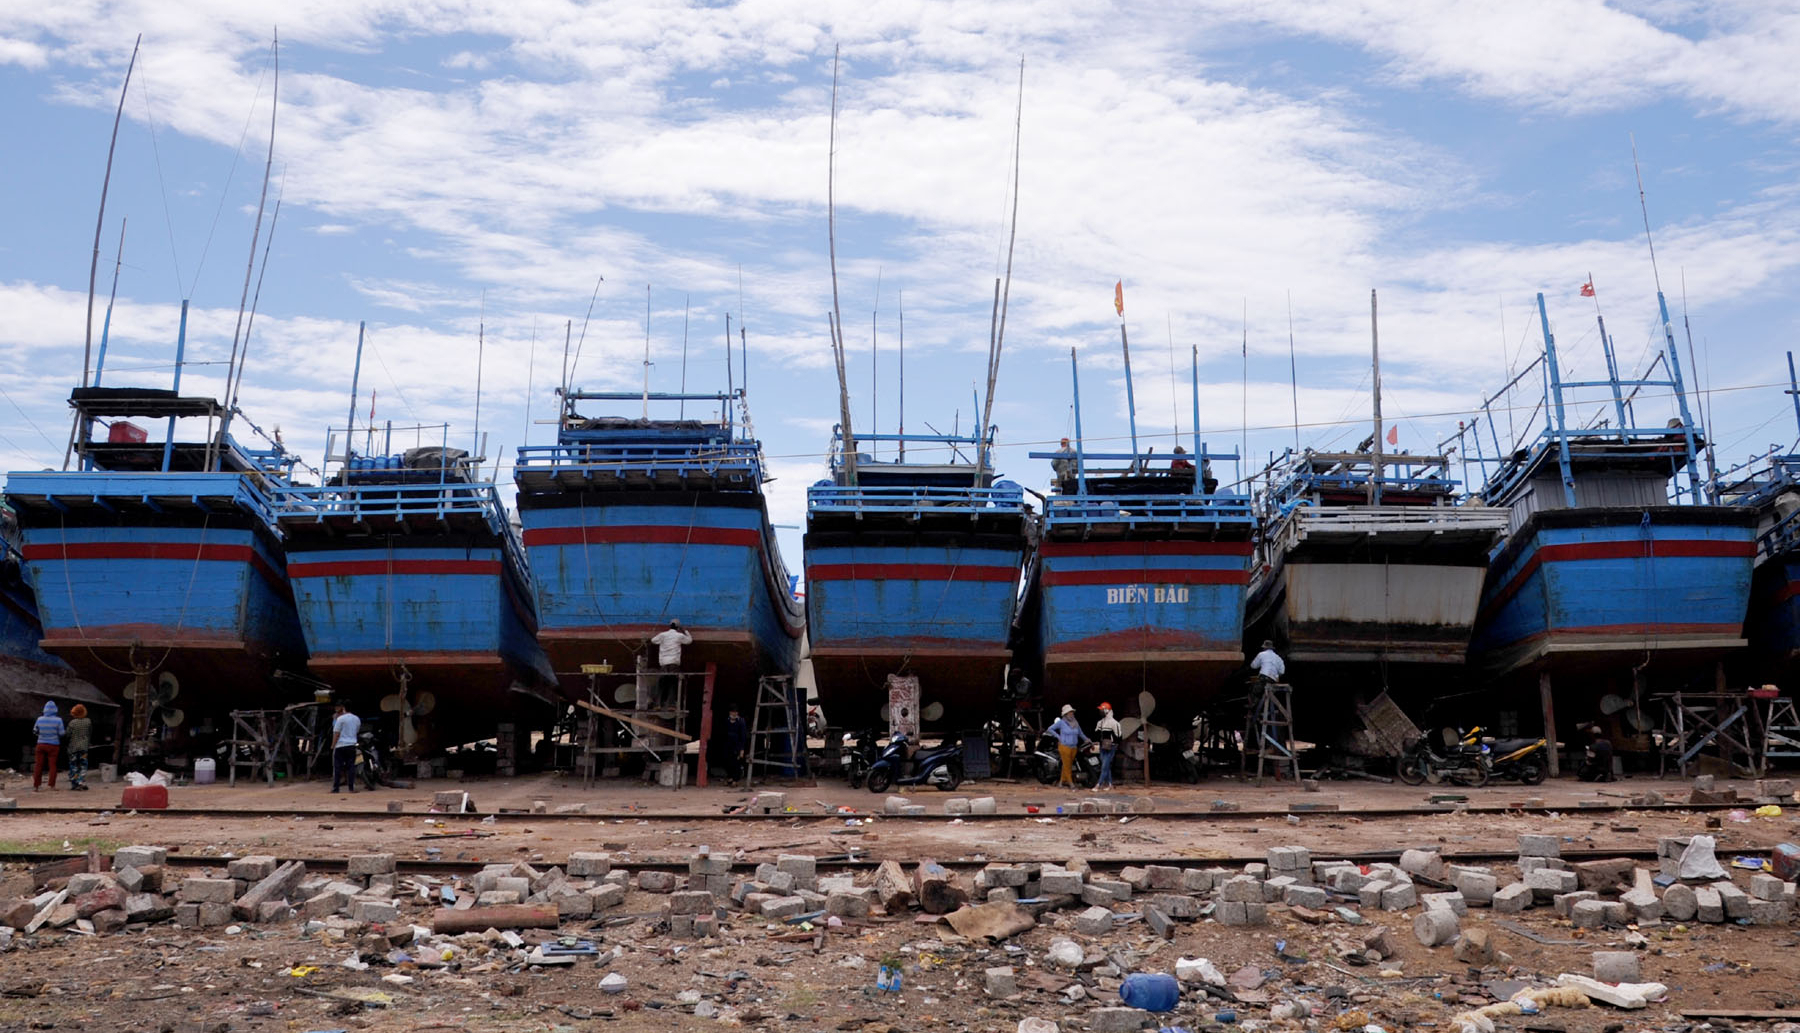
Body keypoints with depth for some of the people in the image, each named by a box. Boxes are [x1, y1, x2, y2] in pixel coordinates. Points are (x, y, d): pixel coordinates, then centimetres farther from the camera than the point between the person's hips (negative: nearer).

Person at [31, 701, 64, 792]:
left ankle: (35, 786, 6)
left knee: (38, 765, 6)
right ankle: (52, 785, 1)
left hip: (41, 744, 2)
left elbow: (35, 731, 9)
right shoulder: (58, 720, -12)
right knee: (52, 765, 4)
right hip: (53, 745, -2)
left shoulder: (40, 719, -6)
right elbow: (62, 734, -8)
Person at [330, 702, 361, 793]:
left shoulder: (340, 718, -8)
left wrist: (333, 745, -1)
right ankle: (352, 788, 1)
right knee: (351, 767, 5)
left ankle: (335, 788, 0)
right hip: (352, 745, 4)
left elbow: (336, 733, -8)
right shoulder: (357, 719, 8)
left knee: (337, 767, 1)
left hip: (340, 745, -4)